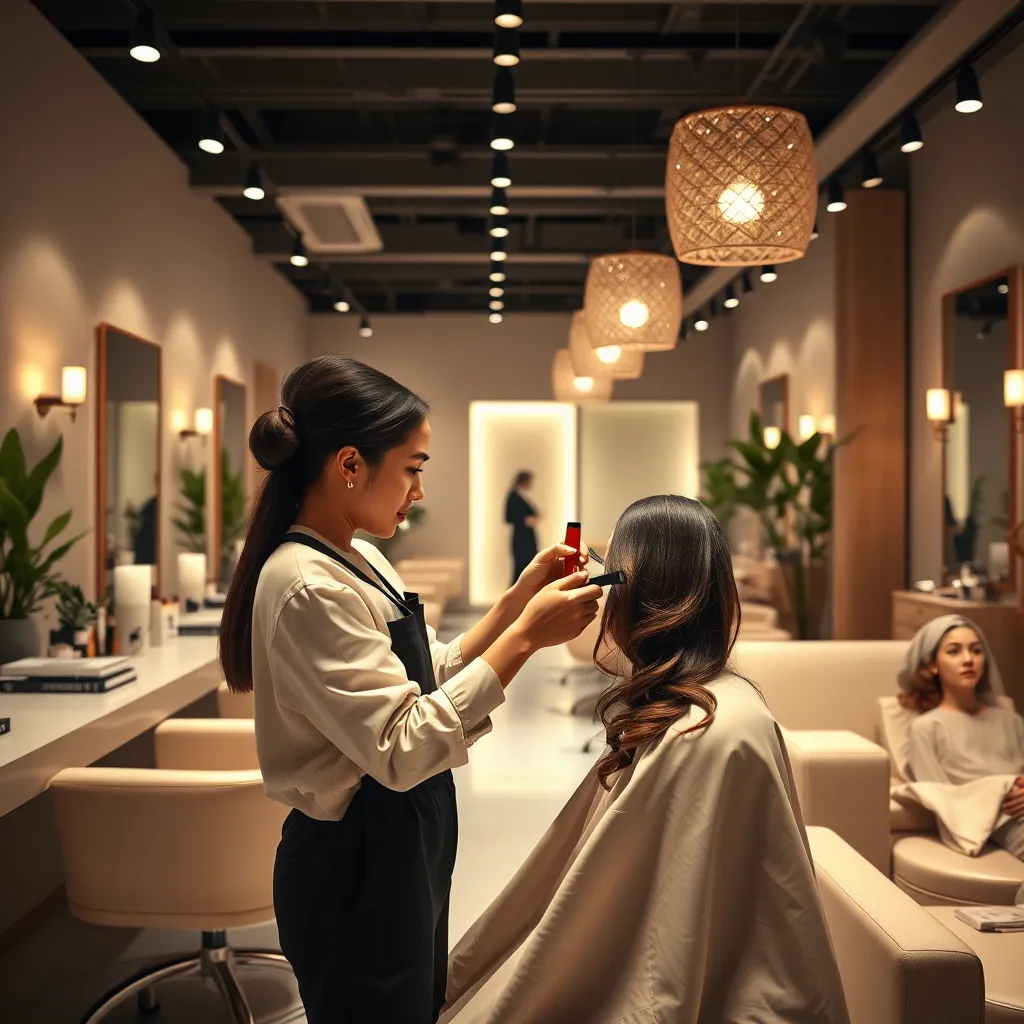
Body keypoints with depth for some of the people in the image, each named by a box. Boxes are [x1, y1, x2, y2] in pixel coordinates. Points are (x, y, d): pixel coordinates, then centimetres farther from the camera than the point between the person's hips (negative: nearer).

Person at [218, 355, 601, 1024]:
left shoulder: (357, 559, 6)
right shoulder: (308, 587, -24)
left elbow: (430, 677, 9)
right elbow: (400, 748, -27)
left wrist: (517, 601, -1)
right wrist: (524, 638, -27)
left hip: (402, 852, 9)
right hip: (357, 868, -9)